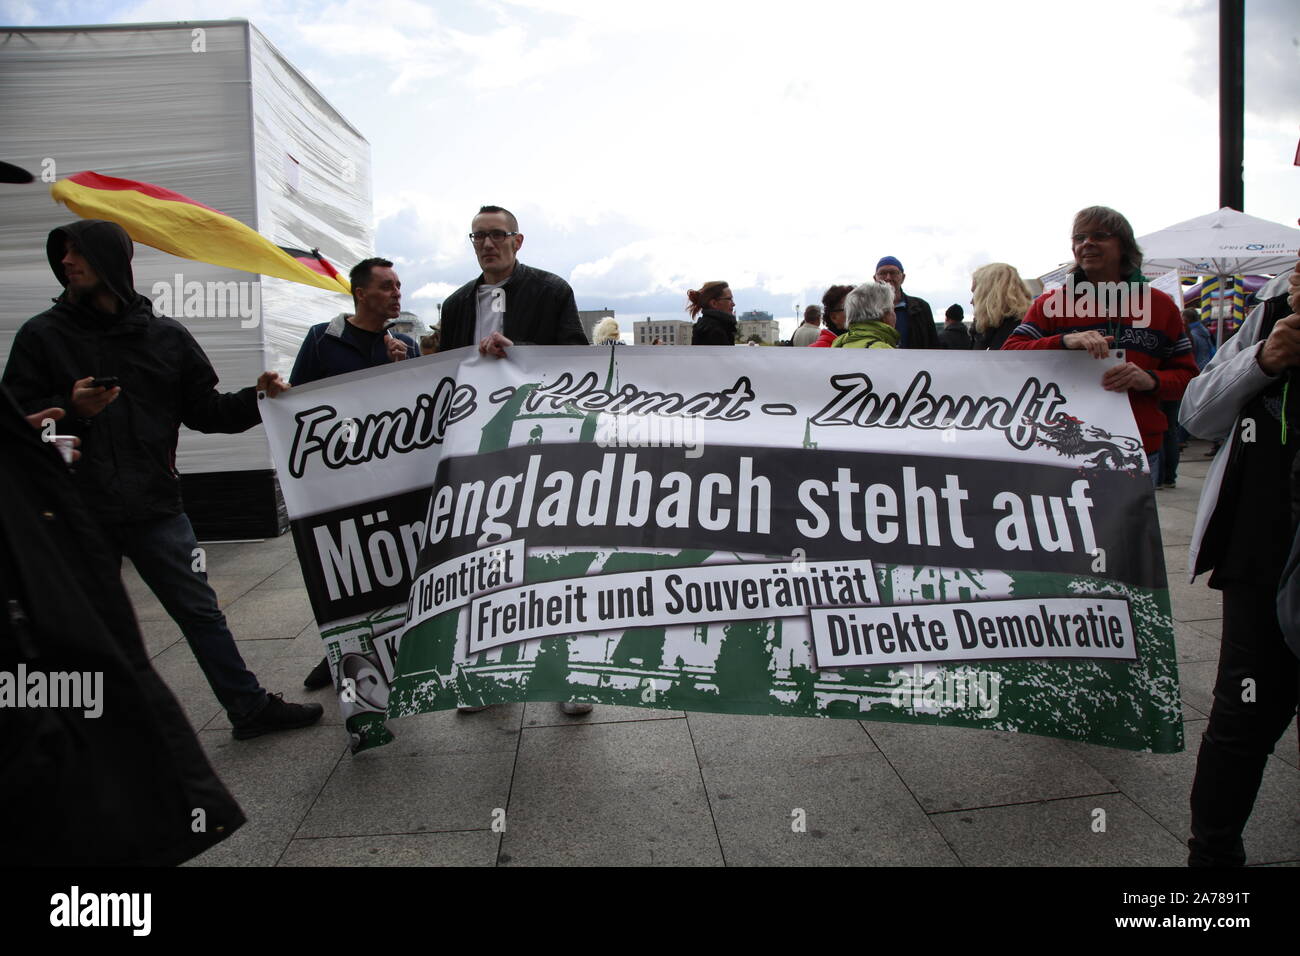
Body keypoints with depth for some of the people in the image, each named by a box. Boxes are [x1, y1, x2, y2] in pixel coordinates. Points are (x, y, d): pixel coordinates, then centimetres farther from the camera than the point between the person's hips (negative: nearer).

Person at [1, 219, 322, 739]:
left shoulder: (166, 335, 7)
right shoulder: (42, 335, 3)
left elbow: (203, 410, 8)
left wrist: (255, 400, -9)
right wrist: (70, 408, -18)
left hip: (155, 506, 1)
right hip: (77, 515, 0)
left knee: (201, 610, 7)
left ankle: (250, 708, 18)